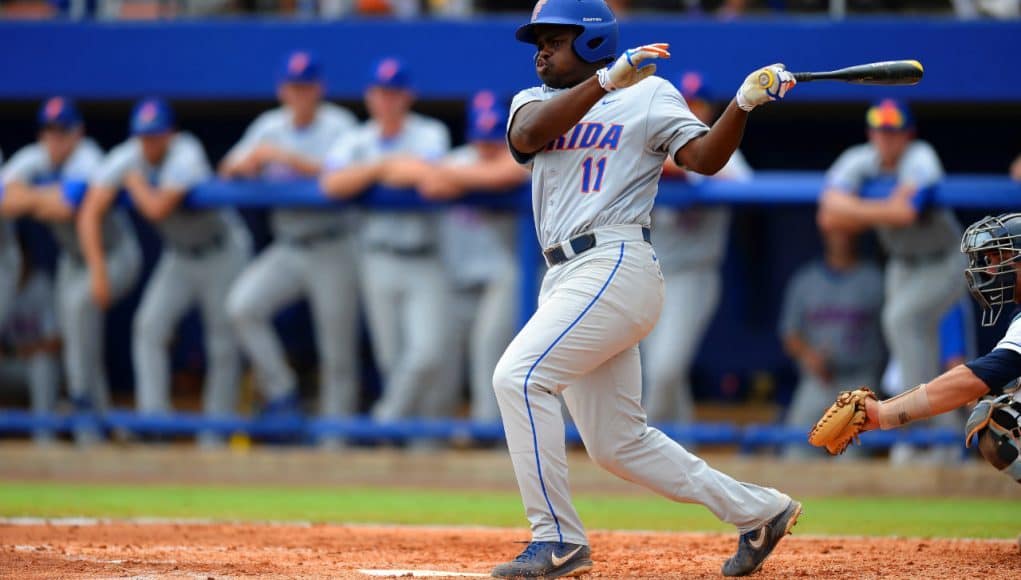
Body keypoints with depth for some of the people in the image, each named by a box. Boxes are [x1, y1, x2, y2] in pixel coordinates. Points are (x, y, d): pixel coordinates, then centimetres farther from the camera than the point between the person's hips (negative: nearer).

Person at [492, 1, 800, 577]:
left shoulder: (650, 93, 5)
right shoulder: (537, 101, 19)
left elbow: (705, 157, -7)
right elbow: (528, 134, -5)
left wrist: (744, 103, -23)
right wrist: (607, 80, -16)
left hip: (616, 266, -7)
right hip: (568, 280, 7)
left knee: (519, 376, -22)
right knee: (619, 443, 8)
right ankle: (758, 510, 20)